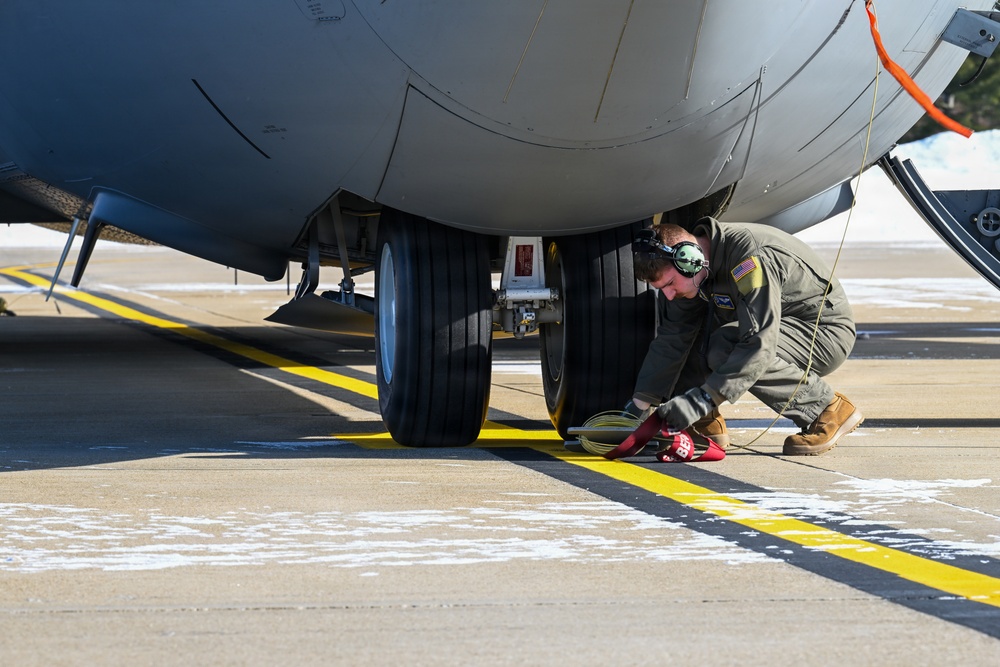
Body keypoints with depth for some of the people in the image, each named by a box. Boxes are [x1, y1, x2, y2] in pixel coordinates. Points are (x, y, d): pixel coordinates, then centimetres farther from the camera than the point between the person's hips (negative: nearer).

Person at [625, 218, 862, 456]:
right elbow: (671, 339, -1)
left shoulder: (751, 259, -32)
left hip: (828, 332, -8)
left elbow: (759, 345, -38)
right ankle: (707, 425, 4)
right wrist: (640, 403, -9)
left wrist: (702, 399, -41)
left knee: (723, 350, -30)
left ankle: (830, 409, -18)